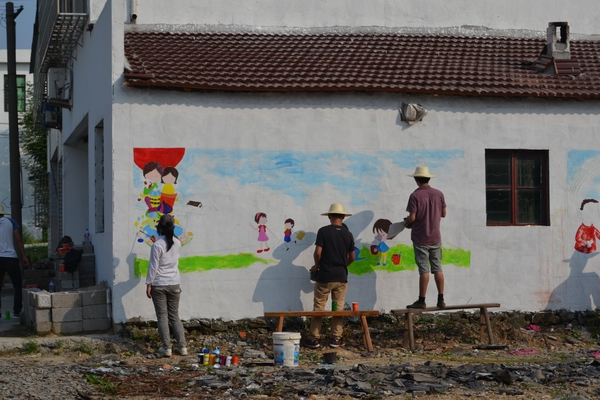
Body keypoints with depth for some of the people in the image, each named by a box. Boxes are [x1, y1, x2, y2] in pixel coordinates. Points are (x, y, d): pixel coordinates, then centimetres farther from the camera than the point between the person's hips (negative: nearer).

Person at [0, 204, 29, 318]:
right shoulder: (10, 222, 4)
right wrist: (24, 257, 7)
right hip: (11, 258, -1)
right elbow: (18, 240, 2)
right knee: (17, 285, 11)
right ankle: (16, 312, 4)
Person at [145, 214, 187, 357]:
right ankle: (182, 346, 10)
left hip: (159, 285, -5)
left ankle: (167, 348, 4)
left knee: (162, 317, 3)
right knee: (174, 316, 13)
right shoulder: (177, 243, 1)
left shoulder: (157, 245, -16)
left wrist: (149, 284, -6)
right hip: (174, 284, 5)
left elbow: (153, 267, -13)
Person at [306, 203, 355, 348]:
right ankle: (336, 338, 11)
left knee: (319, 307, 3)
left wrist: (316, 266, 6)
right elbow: (352, 257, 9)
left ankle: (313, 339, 3)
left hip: (324, 276, -3)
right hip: (341, 276, 3)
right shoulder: (348, 234, 3)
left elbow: (318, 252, -13)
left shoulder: (323, 231, -7)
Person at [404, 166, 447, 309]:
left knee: (424, 270, -2)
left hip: (420, 239, -4)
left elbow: (412, 218, -16)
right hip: (435, 238, 4)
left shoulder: (415, 196, -13)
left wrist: (407, 223, 5)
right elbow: (443, 214, 9)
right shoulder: (439, 194, 1)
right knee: (437, 269, 8)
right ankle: (441, 300, 9)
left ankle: (421, 301, 1)